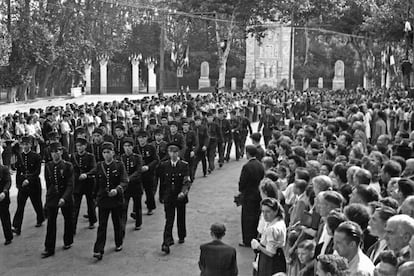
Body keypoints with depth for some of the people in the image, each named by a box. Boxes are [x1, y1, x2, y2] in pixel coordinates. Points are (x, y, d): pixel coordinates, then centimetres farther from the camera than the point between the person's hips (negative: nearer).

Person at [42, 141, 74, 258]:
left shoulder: (68, 166, -10)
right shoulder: (48, 166, 1)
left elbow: (70, 184, -15)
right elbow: (47, 183, 11)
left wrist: (64, 198, -27)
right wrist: (49, 194, 12)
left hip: (66, 198, -2)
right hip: (52, 197, 2)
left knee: (68, 220, 12)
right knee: (51, 222, -1)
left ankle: (68, 242, 32)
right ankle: (49, 248, 3)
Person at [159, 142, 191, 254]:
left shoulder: (184, 165, -7)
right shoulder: (164, 165, 0)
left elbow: (187, 182, -13)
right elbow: (162, 182, 8)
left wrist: (183, 192, -30)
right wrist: (161, 196, 10)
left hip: (180, 197, 0)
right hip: (168, 197, 0)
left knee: (181, 218, 15)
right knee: (169, 220, -6)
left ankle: (181, 236, 38)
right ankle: (167, 243, -9)